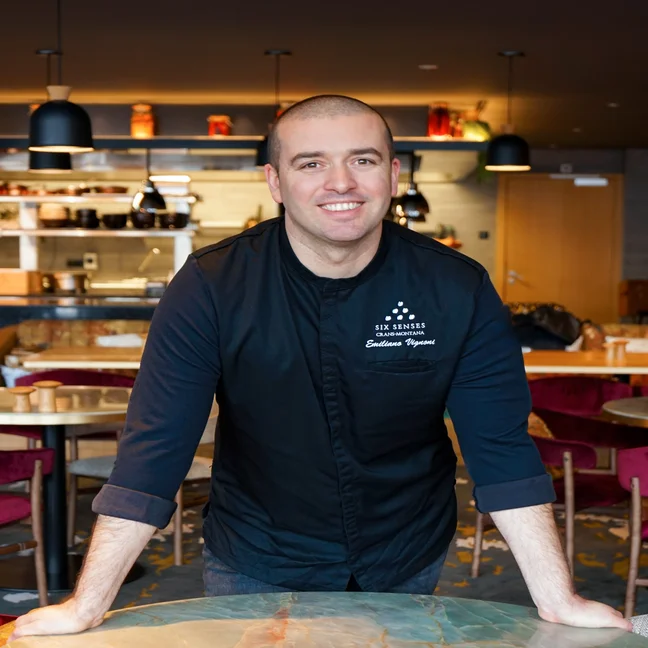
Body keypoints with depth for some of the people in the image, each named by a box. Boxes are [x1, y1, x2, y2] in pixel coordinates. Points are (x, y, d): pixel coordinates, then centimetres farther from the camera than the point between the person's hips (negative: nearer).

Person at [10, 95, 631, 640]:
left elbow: (503, 451, -13)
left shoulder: (457, 289, -15)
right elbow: (154, 451, -18)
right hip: (255, 568, -1)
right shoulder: (211, 288, -18)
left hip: (407, 566, 1)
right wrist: (85, 608, -21)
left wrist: (557, 599, -17)